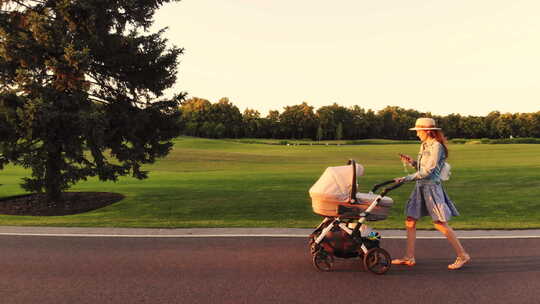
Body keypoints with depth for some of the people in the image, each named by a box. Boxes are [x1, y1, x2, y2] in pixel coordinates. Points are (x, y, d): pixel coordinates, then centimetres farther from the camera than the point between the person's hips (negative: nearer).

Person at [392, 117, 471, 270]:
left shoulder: (436, 146, -13)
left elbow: (427, 172, -19)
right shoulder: (424, 146, 14)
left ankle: (463, 255, 14)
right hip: (420, 187, 9)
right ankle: (409, 257, 14)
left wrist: (405, 178, -19)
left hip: (431, 187, -9)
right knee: (410, 222, 6)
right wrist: (412, 162, 2)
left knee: (440, 224, -2)